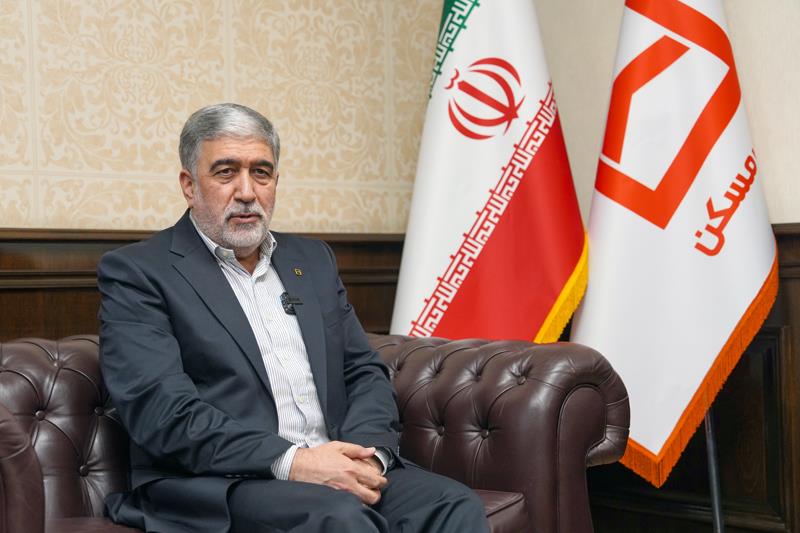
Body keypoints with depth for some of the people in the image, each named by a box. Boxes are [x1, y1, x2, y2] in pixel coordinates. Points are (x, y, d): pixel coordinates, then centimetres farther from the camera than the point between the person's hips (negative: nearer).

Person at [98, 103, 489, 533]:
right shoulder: (136, 272, 1)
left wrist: (366, 452, -7)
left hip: (336, 468, 6)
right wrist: (290, 462, -21)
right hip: (217, 484, -5)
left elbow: (365, 373, 15)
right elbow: (162, 410, -12)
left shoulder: (313, 260, 19)